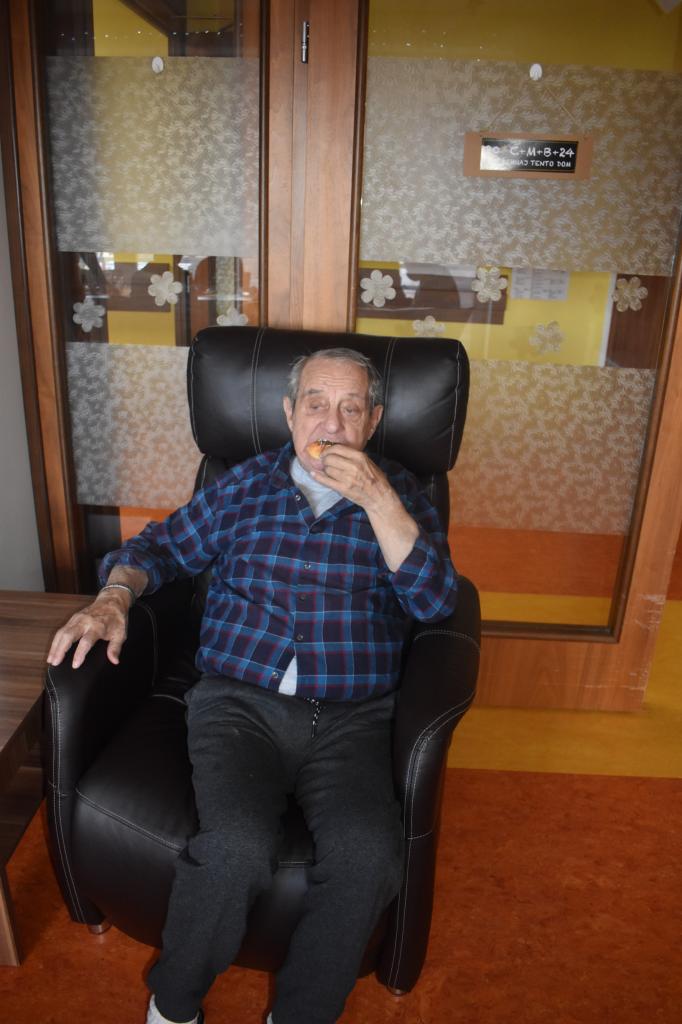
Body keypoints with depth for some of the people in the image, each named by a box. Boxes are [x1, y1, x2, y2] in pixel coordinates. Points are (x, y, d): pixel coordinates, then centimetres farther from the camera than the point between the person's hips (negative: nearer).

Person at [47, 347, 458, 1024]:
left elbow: (434, 601, -2)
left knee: (366, 853, -26)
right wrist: (114, 597, 0)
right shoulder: (244, 486, 13)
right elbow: (160, 546, 21)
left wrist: (376, 498, -11)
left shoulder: (396, 494, 11)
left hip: (351, 720, 1)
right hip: (239, 703, 0)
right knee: (236, 846, -26)